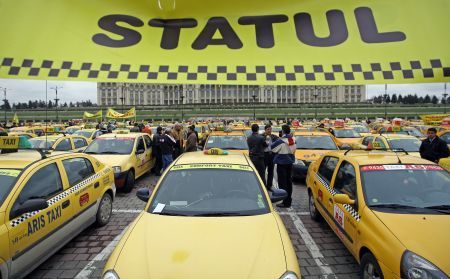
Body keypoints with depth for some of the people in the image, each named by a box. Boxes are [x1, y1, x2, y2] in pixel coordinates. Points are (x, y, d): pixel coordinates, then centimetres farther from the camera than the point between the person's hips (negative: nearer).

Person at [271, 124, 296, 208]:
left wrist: (277, 140, 2)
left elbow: (273, 148, -11)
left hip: (282, 162, -8)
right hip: (289, 161, 8)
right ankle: (289, 200, 24)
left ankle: (285, 202, -3)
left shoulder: (281, 141, -19)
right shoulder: (293, 139, 5)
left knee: (282, 181, -4)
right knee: (288, 180, 15)